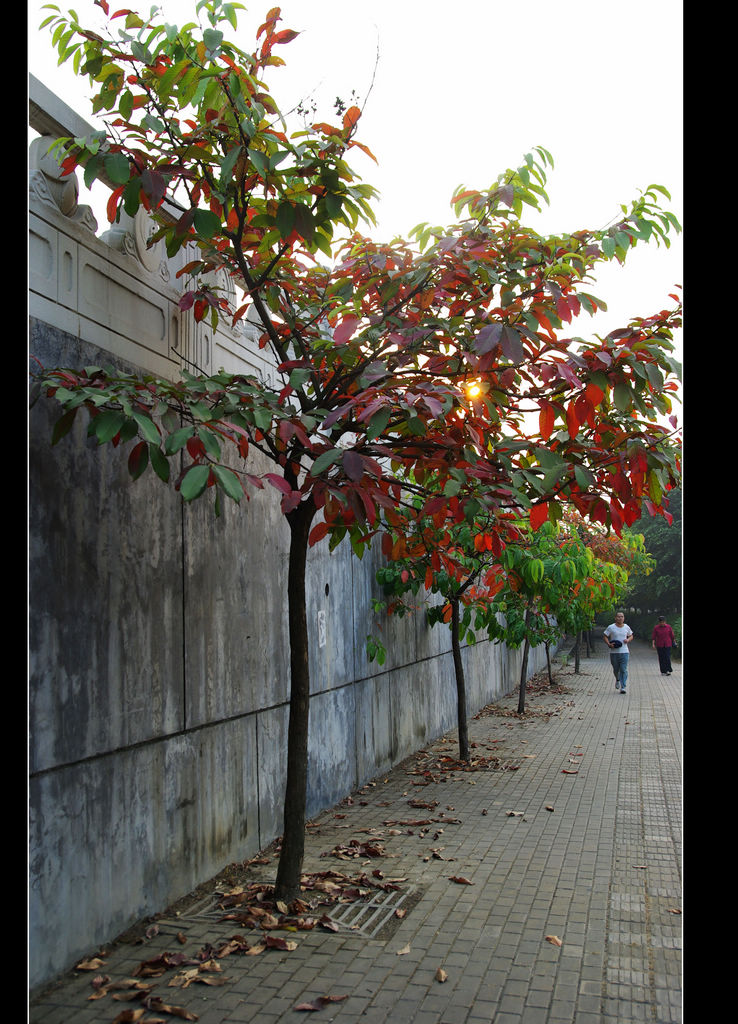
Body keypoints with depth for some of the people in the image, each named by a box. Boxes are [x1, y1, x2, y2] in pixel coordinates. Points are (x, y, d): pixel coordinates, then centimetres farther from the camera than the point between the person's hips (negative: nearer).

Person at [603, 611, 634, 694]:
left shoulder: (627, 627, 6)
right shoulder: (611, 627, -2)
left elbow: (631, 636, 19)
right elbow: (605, 636, 2)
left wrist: (628, 640, -3)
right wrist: (609, 644, -14)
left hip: (624, 652, 1)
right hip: (614, 652, -1)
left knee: (624, 670, -8)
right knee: (616, 669, 11)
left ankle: (623, 687, -6)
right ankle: (617, 680, 42)